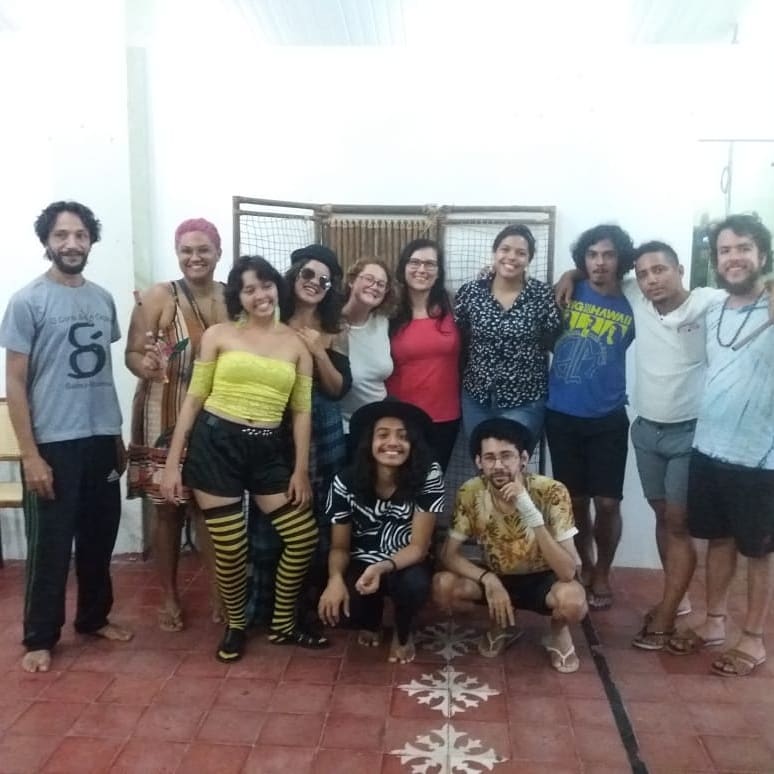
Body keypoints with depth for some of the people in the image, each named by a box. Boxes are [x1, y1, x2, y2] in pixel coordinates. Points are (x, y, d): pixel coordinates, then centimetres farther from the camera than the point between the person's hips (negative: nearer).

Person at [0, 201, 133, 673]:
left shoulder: (103, 299, 8)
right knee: (50, 545, 5)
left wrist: (118, 436, 14)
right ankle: (41, 637, 21)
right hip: (54, 443, -5)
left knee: (100, 537, 15)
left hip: (101, 439, 5)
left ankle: (94, 617, 32)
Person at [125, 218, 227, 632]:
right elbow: (132, 353, -10)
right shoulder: (158, 296, -8)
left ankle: (220, 592, 25)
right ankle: (169, 596, 26)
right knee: (168, 509, 9)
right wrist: (148, 367, -31)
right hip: (166, 421, -2)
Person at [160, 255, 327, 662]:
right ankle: (235, 626, 29)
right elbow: (194, 399, 2)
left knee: (304, 537, 0)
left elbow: (302, 411, 7)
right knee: (231, 548, 0)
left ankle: (282, 625, 23)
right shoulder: (219, 335, 2)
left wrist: (301, 469, 1)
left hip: (267, 450, 3)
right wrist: (172, 462, -2)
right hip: (214, 443, -2)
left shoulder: (297, 344, 7)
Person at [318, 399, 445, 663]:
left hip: (406, 564, -1)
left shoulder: (428, 475, -22)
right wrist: (335, 578, -30)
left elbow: (418, 547, -20)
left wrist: (382, 569, -39)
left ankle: (404, 632, 5)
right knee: (336, 604, -29)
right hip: (362, 563, 1)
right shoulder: (345, 482, -16)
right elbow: (340, 546, -7)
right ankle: (371, 623, 14)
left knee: (414, 584, -36)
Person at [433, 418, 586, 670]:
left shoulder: (551, 492, -27)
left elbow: (567, 572, -32)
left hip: (543, 580, -3)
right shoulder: (470, 493, -19)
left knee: (572, 598, -36)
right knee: (443, 586, -24)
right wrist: (488, 579, -32)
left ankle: (558, 632, 2)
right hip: (498, 577, 3)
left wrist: (530, 512, -44)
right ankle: (502, 626, 7)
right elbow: (449, 554, -13)